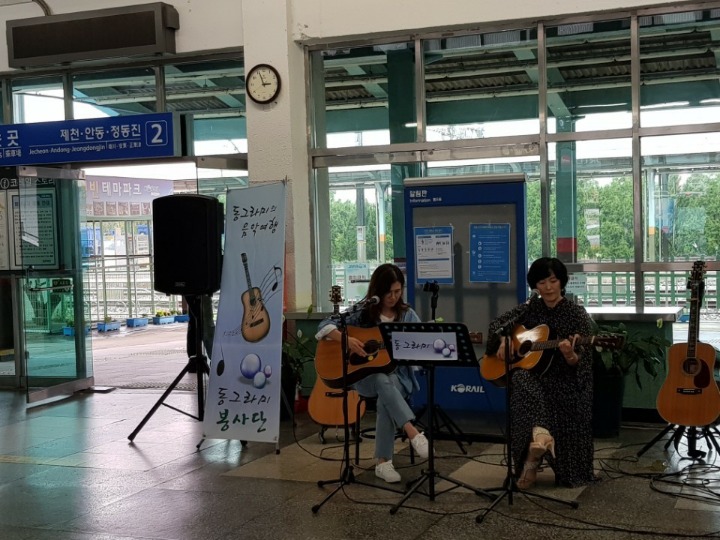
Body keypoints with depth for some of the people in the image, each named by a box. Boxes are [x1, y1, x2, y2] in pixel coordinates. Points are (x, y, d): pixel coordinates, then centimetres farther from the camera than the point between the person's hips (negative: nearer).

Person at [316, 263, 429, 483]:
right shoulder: (363, 313, 0)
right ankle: (413, 433, -44)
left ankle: (383, 462, -31)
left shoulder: (408, 316, 4)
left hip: (398, 375, 0)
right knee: (382, 382, -37)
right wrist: (347, 339, -21)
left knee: (385, 399, -34)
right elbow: (325, 326, -5)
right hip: (365, 375, 0)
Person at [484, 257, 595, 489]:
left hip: (564, 382, -3)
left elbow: (580, 364, -8)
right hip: (531, 375, 3)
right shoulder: (530, 308, 9)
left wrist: (570, 355, -32)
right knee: (521, 379, -33)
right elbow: (497, 324, 14)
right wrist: (504, 340, -8)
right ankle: (539, 436, -52)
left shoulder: (576, 313, -4)